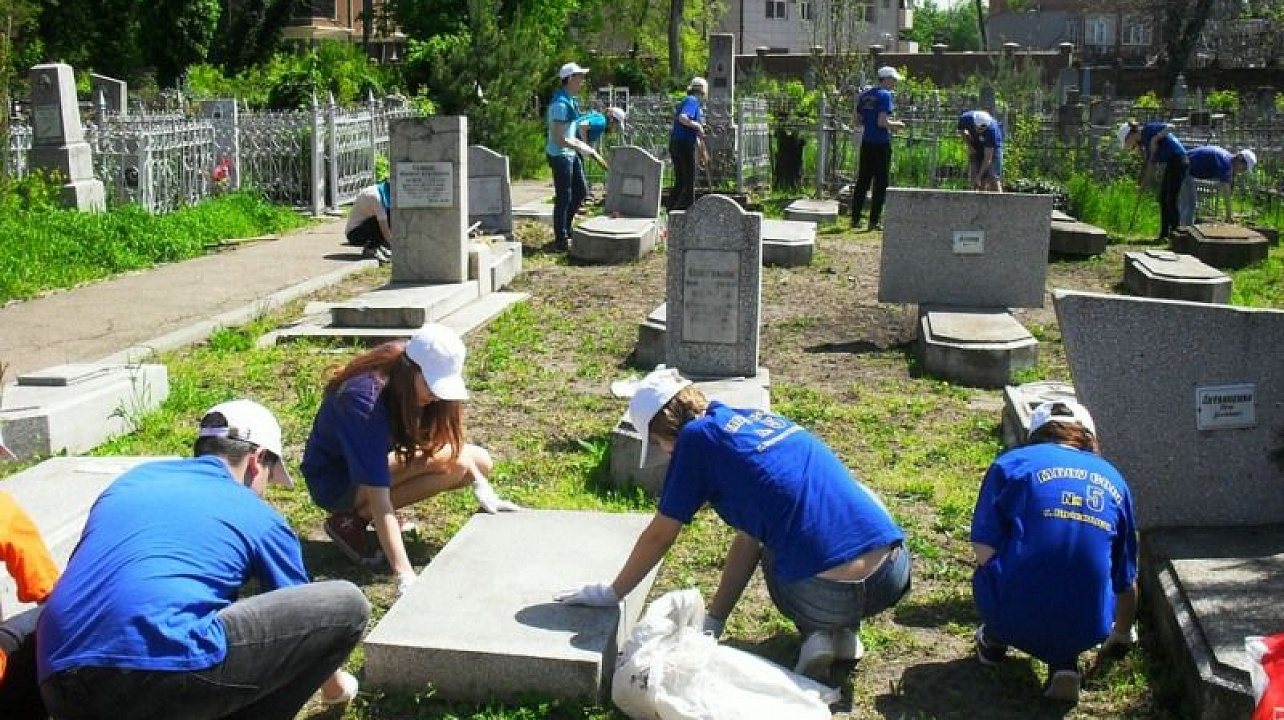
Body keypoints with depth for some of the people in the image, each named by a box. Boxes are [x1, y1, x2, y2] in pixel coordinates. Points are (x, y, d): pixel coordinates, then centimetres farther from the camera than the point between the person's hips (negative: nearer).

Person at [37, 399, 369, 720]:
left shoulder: (130, 480, 29)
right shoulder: (260, 517, 16)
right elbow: (304, 618, 30)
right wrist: (335, 686, 51)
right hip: (164, 674, -7)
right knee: (347, 605, 6)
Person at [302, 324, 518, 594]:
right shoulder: (365, 401, -36)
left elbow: (446, 436, -1)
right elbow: (378, 499, -39)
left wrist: (482, 490, -13)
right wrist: (405, 577, -43)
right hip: (336, 483, -8)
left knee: (481, 462, 1)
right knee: (452, 461, -25)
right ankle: (352, 521, -14)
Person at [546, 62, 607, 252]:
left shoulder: (571, 100, 10)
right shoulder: (560, 103, -21)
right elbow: (559, 139, -24)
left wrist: (580, 144, 12)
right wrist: (584, 148, -19)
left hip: (571, 154, 10)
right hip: (560, 155, -10)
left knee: (581, 191, 16)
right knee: (564, 198, -1)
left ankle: (565, 228, 29)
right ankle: (561, 240, 9)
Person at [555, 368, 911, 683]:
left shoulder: (698, 436, 0)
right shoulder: (759, 418, 20)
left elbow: (658, 537, 9)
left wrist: (611, 593, 25)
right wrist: (714, 621, 25)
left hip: (830, 593, -5)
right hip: (895, 573, 5)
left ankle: (817, 633, 7)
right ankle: (844, 630, 22)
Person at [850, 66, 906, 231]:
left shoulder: (865, 95, 11)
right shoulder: (885, 95, -11)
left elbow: (858, 119, 15)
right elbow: (882, 122, -18)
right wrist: (897, 124, -3)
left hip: (866, 142, 7)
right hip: (881, 143, -7)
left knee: (863, 180, 11)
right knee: (881, 182, 0)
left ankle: (855, 218, 12)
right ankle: (874, 220, 1)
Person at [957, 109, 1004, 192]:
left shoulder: (991, 130, -37)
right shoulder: (966, 119, -28)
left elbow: (987, 159, -34)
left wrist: (979, 176, -34)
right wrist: (969, 146, -7)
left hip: (993, 147, -4)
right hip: (975, 148, 4)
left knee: (993, 178, -16)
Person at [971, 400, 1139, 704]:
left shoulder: (1011, 463, 4)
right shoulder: (1113, 479, 15)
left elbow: (984, 553, -4)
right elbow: (1126, 579, 22)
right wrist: (1120, 636, 42)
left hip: (1015, 620, -1)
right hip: (1086, 631, 1)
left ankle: (994, 639, 28)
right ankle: (1064, 661, 11)